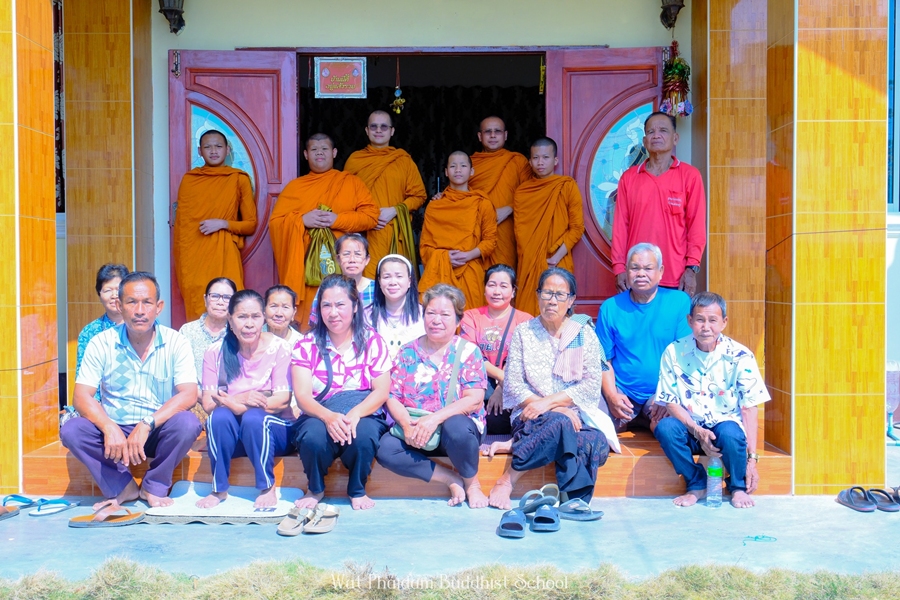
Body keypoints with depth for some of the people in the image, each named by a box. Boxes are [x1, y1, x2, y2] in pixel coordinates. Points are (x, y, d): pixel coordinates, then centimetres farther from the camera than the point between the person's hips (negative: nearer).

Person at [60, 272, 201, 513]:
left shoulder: (175, 343, -8)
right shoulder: (101, 343, -5)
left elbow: (189, 395, -18)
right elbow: (81, 397, -10)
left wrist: (146, 426, -31)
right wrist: (110, 428, -29)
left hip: (158, 432, -1)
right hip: (114, 431, 1)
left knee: (187, 423, -31)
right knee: (70, 430, -24)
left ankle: (154, 487, -6)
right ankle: (123, 487, -7)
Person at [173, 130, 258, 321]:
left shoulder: (239, 179, 5)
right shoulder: (189, 179, 12)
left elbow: (251, 224, 7)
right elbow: (180, 223, 13)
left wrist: (223, 223, -9)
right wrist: (179, 262, 7)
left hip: (224, 257, -2)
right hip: (192, 258, 2)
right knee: (197, 315, 0)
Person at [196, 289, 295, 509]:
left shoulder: (278, 348, -10)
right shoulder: (216, 352, -4)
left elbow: (282, 400, -17)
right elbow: (208, 403, -11)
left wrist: (235, 402, -27)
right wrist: (243, 399, -31)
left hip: (272, 430, -2)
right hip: (229, 435, 2)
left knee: (254, 417, -33)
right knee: (220, 415, -29)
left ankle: (267, 488, -14)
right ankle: (219, 489, -15)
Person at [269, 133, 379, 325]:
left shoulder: (352, 182, 11)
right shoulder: (294, 186, 15)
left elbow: (371, 216, 1)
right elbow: (274, 223, 8)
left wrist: (338, 220, -11)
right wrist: (301, 220, -10)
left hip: (342, 263, -1)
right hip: (306, 264, 1)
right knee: (307, 317, -4)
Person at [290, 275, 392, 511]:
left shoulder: (372, 341, 2)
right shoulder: (307, 345, 3)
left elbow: (382, 391, -5)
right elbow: (302, 395, -7)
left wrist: (354, 414, -25)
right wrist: (329, 416, -27)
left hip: (364, 414, 0)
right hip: (319, 416, 1)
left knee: (363, 436, -35)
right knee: (313, 437, -34)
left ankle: (357, 491, -2)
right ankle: (316, 489, 0)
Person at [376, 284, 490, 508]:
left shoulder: (468, 351, 1)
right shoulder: (408, 352, 9)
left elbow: (474, 399, -11)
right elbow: (392, 396, 1)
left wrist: (434, 419, -24)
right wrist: (406, 423, -20)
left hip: (459, 425, -3)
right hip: (415, 432, 3)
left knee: (456, 428, -38)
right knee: (385, 448, -27)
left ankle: (472, 484, -7)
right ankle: (453, 480, -12)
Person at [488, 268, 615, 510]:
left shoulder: (584, 334, 8)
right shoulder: (523, 332, 7)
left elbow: (592, 385, -2)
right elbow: (513, 384, -1)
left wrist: (549, 402, -15)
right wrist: (559, 410, -13)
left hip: (576, 413, 1)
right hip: (533, 416, -1)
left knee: (597, 442, -33)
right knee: (560, 424, -36)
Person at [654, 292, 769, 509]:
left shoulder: (740, 356, -9)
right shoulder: (674, 352, -7)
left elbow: (750, 408, -9)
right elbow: (671, 403, -5)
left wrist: (752, 458, -15)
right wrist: (697, 431, -22)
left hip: (726, 423, -1)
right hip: (690, 427, 1)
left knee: (730, 432, -35)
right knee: (665, 427, -30)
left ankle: (738, 487, -2)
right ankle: (697, 485, -5)